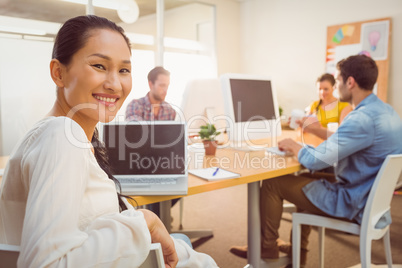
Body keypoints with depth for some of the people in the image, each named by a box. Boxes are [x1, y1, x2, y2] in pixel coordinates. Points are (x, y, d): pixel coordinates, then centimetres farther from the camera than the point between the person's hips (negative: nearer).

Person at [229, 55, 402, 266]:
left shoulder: (362, 119, -29)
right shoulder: (385, 110, 4)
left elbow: (314, 161, -27)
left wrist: (293, 146, -7)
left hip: (354, 205, -10)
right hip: (373, 195, 10)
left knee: (272, 183, -3)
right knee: (304, 180, 28)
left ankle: (267, 248, 19)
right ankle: (298, 250, 35)